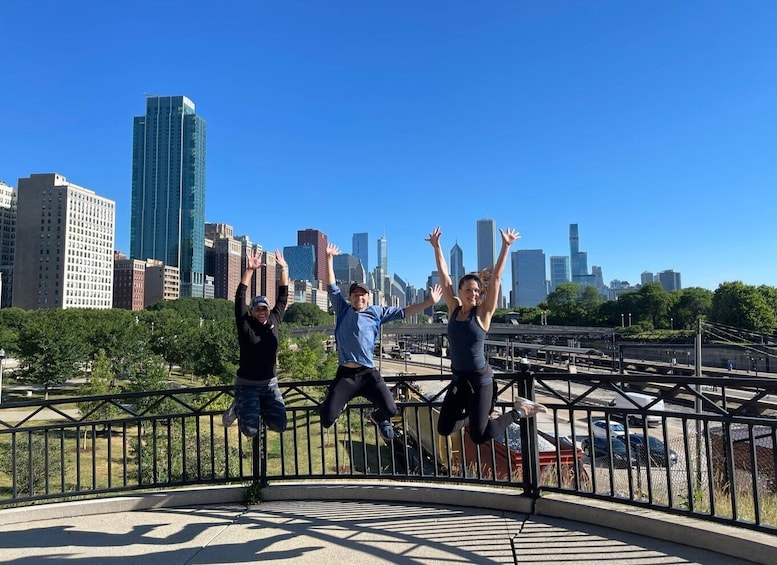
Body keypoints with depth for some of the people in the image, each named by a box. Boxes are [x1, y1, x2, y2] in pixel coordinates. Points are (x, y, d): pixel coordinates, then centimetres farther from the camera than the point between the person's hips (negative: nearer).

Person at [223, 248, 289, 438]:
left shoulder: (273, 322, 2)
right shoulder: (245, 324, -8)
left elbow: (283, 298, 3)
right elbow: (240, 297, -16)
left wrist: (284, 269, -4)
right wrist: (250, 270, -25)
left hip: (270, 383, 4)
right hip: (247, 384, -4)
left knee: (280, 425, -8)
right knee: (250, 430, -14)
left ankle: (260, 410, 22)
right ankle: (238, 409, 18)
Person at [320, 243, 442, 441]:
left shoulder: (377, 312, 9)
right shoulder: (343, 310, 6)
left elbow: (403, 312, 10)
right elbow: (331, 286, 7)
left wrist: (429, 302, 6)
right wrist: (329, 258, 5)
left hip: (368, 373, 1)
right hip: (345, 374, -1)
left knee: (391, 410, -12)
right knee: (327, 419, -10)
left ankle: (378, 417, 28)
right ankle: (339, 402, 29)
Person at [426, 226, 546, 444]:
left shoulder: (483, 313, -8)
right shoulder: (454, 309, 1)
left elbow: (496, 277, -12)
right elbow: (444, 276, 1)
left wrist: (505, 246, -13)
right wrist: (436, 246, 1)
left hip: (480, 379, -4)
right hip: (459, 379, 5)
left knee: (479, 436, -6)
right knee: (444, 429, 2)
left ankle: (518, 411, 16)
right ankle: (472, 414, 29)